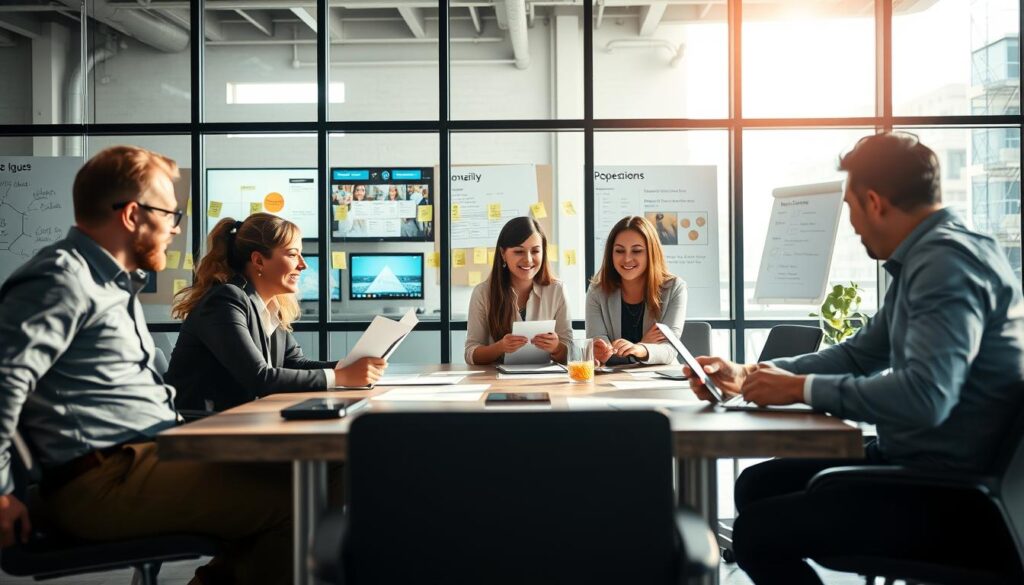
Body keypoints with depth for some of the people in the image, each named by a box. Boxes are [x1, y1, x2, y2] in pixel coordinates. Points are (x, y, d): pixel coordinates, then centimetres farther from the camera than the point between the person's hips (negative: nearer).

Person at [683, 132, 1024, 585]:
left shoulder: (947, 261, -21)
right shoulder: (926, 258, 12)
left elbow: (925, 396, -33)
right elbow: (859, 355, 20)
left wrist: (801, 388, -20)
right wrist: (746, 376, 12)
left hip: (951, 491, -10)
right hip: (917, 464, 10)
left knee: (756, 531, -14)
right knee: (757, 487, 12)